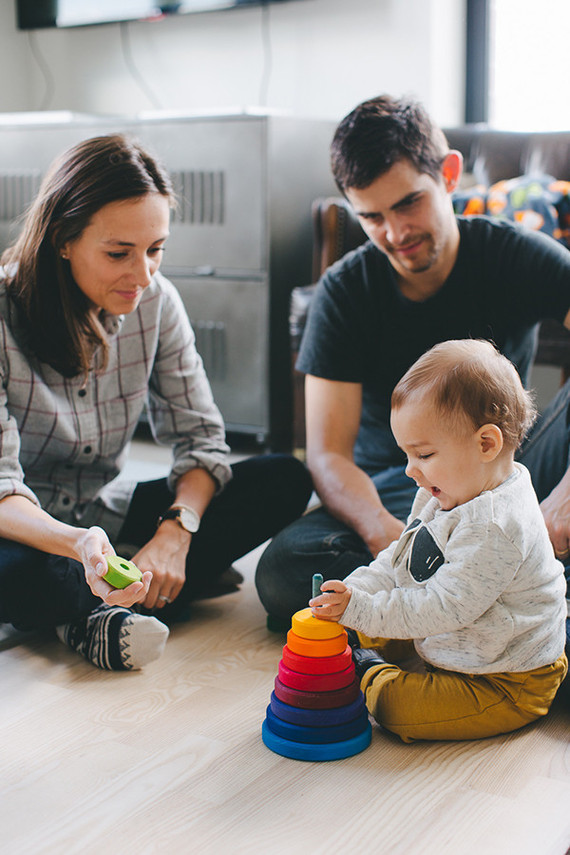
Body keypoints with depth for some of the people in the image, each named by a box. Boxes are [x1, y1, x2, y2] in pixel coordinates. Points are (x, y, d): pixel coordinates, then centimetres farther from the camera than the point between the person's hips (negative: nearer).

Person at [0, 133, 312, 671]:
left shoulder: (155, 301, -7)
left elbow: (200, 438, -5)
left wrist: (176, 531, -25)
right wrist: (79, 546, -47)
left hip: (107, 515, 5)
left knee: (284, 481, -14)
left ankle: (104, 617, -20)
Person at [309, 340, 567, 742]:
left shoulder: (494, 527, -31)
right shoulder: (447, 497, 2)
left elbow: (443, 608, -33)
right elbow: (395, 563, 9)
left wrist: (359, 609, -34)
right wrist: (351, 591, -7)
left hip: (508, 686, -10)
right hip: (447, 647, 10)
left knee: (394, 704, -21)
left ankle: (369, 673, 2)